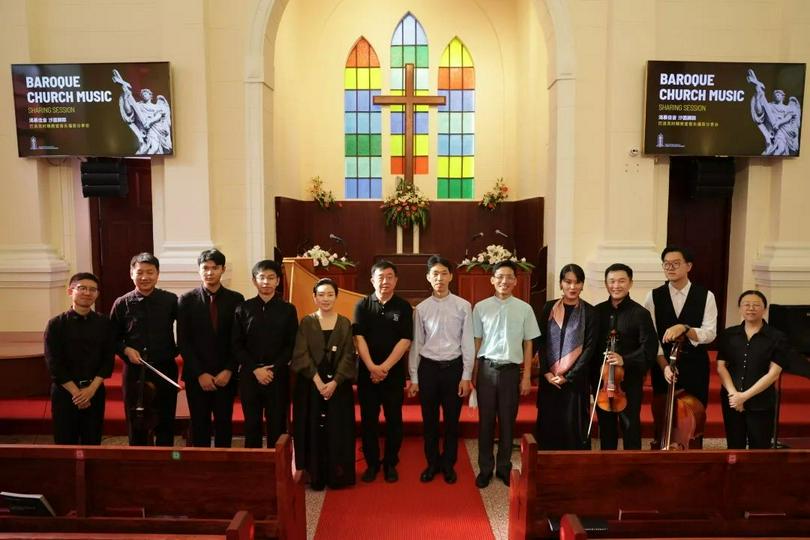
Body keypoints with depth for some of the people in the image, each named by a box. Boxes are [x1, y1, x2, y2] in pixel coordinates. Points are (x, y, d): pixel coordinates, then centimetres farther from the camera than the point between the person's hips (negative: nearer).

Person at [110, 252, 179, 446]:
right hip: (134, 371, 1)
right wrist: (126, 350, -10)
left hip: (165, 369, -1)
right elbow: (113, 339, 7)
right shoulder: (122, 304, 0)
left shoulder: (171, 300, -4)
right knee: (136, 424, 12)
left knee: (165, 423, 10)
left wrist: (179, 351, -7)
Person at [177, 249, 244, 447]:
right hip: (196, 376, 0)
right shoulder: (186, 300, 1)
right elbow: (183, 341, -2)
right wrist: (199, 373, -8)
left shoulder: (236, 299, 1)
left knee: (224, 425, 6)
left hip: (226, 375, 0)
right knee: (199, 426, 6)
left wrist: (229, 371, -8)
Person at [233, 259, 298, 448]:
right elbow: (237, 344, 3)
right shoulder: (243, 308, 5)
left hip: (278, 375, -1)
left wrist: (273, 369, -10)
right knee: (252, 425, 7)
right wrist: (255, 369, -8)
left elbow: (292, 345, 1)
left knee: (277, 426, 2)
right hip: (249, 375, 1)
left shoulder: (288, 309, 3)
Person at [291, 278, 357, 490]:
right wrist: (317, 380, -17)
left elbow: (348, 356, -2)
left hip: (339, 384, 1)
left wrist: (335, 382, -14)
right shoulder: (306, 323, 2)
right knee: (313, 430, 3)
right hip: (310, 384, 0)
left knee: (338, 430, 4)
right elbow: (301, 354, -7)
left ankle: (337, 475, 16)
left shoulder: (345, 323, 4)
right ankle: (315, 476, 15)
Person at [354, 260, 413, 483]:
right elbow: (358, 338, -5)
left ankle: (390, 464, 22)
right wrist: (372, 367, -15)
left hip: (394, 372, 0)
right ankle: (372, 463, 22)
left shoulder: (403, 307, 0)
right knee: (368, 419, 7)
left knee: (394, 419, 7)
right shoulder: (362, 305, 2)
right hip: (367, 371, 1)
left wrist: (384, 367, -14)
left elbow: (405, 341, -6)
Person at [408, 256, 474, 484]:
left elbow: (467, 343, -2)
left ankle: (448, 464, 30)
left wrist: (466, 376, -4)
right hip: (428, 367, 1)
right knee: (429, 420, 12)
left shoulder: (463, 306, -5)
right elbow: (416, 344, 4)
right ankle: (432, 463, 30)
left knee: (452, 420, 11)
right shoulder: (421, 308, 0)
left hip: (454, 367, -1)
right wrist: (413, 377, 3)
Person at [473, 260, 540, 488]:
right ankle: (485, 468, 22)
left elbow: (528, 344, 4)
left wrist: (527, 377, 2)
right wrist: (473, 374, 3)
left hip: (511, 370, 1)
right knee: (486, 421, 8)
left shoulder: (524, 309, 0)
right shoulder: (481, 307, -1)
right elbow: (476, 342, 3)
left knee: (508, 421, 11)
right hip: (487, 369, 0)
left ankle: (504, 467, 28)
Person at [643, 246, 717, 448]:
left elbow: (710, 334, -8)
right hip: (663, 367, 1)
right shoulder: (653, 297, 2)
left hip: (695, 367, 0)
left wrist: (684, 328, -24)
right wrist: (664, 366, -15)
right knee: (662, 419, 6)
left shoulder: (706, 296, 1)